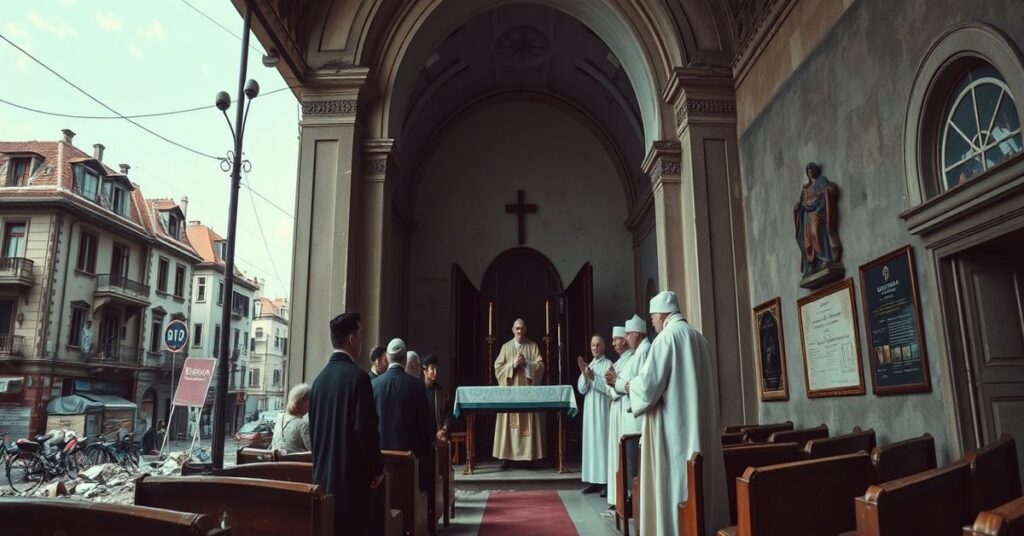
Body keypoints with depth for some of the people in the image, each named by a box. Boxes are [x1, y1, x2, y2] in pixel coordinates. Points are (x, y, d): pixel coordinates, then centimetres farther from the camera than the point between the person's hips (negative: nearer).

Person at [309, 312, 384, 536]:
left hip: (323, 474, 8)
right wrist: (377, 468, -4)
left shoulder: (320, 378, 6)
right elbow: (366, 429, -18)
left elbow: (314, 427, 13)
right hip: (350, 475, -7)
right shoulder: (357, 376, -16)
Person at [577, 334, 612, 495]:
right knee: (591, 441, 6)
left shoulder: (608, 365, -4)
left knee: (602, 441, -6)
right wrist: (584, 374, -11)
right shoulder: (588, 365, 13)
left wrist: (592, 377, -19)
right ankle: (594, 480, 12)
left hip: (603, 409, -6)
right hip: (589, 409, 6)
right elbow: (581, 389, 5)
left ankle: (606, 481, -1)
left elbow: (610, 388, -13)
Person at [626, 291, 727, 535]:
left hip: (674, 423, -8)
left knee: (676, 479, -3)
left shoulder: (667, 336, -11)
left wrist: (631, 386, 5)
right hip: (701, 425, 8)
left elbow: (649, 381, -16)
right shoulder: (699, 337, 13)